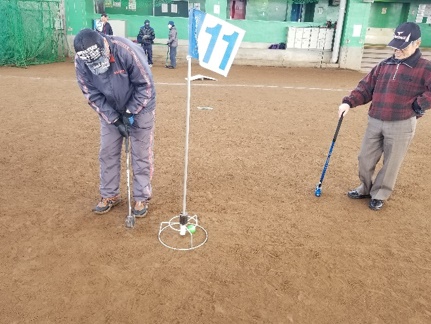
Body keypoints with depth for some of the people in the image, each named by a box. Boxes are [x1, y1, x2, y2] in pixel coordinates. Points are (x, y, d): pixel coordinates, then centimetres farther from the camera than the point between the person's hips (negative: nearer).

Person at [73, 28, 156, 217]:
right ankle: (110, 195, 25)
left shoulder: (126, 50, -32)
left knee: (141, 154, 0)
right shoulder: (80, 61, -20)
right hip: (110, 111, 4)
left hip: (139, 108, -3)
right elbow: (92, 95, -11)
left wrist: (130, 112, -22)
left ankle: (142, 198, 15)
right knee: (107, 153, 8)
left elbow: (145, 84, -22)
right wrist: (114, 119, -17)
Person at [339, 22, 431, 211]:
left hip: (401, 125, -4)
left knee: (391, 164, 8)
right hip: (374, 122, 5)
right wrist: (349, 102, -5)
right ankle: (366, 189, 34)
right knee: (365, 159, 12)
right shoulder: (384, 65, 8)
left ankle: (379, 195, 25)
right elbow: (366, 87, 7)